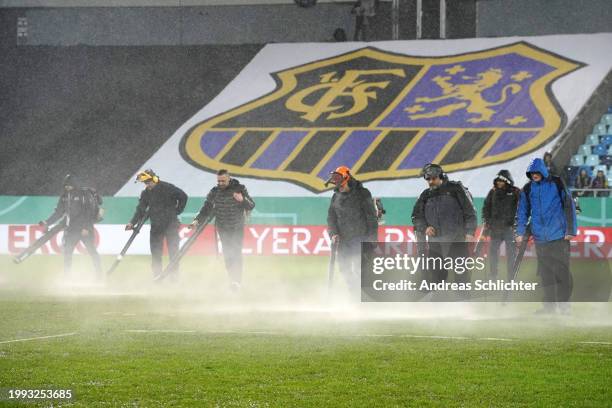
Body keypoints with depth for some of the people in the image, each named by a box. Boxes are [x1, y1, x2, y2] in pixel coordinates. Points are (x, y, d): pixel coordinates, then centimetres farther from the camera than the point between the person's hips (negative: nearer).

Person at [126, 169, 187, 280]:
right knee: (155, 250, 1)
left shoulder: (167, 188, -11)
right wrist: (133, 223, -5)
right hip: (156, 225, 4)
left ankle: (174, 273, 6)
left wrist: (178, 211, -5)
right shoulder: (146, 193, 4)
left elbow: (183, 196, -6)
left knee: (173, 249, -1)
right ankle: (157, 273, 7)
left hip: (171, 224, -4)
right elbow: (141, 210, 4)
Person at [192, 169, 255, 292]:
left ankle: (237, 281, -16)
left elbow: (251, 206, -7)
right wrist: (198, 220, -8)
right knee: (227, 254, 1)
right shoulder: (214, 192, 2)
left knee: (236, 253, -12)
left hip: (237, 228, -3)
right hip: (223, 229, 3)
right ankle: (233, 279, 10)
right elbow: (206, 208, 5)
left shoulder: (240, 189, -5)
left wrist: (243, 200, -27)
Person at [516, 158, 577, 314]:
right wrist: (521, 232, 2)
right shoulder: (528, 189, 8)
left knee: (561, 271, -4)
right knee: (546, 273, 5)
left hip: (559, 236, -3)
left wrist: (570, 231, -4)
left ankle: (563, 304, 3)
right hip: (540, 237, 3)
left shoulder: (557, 184, -1)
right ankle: (549, 305, 10)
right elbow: (522, 212, 11)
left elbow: (569, 206, 0)